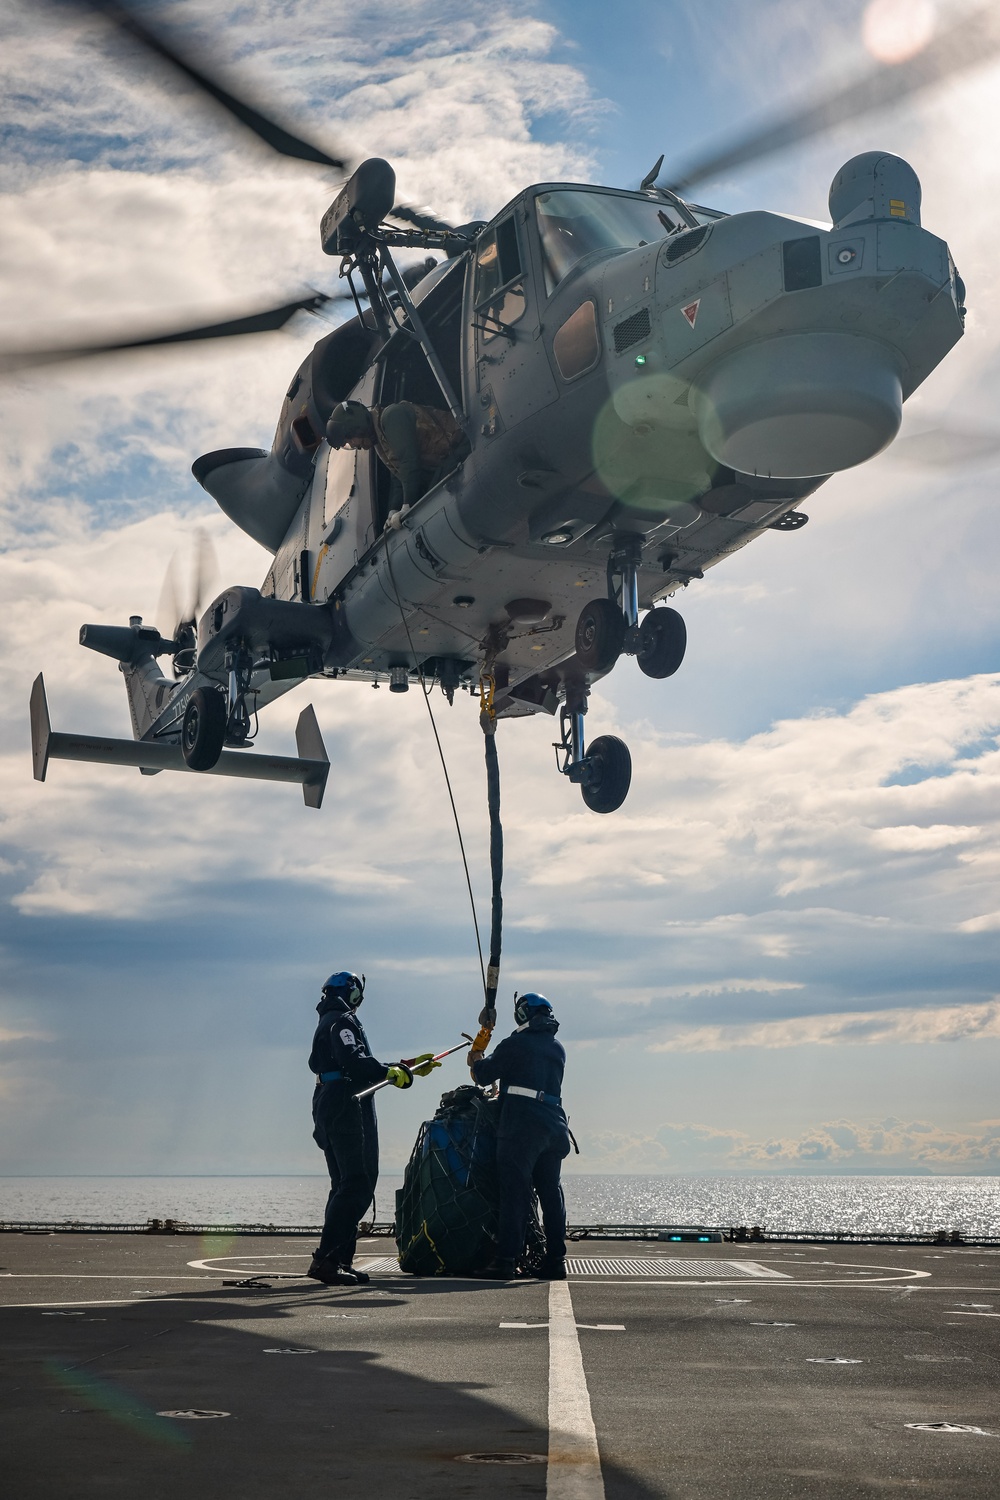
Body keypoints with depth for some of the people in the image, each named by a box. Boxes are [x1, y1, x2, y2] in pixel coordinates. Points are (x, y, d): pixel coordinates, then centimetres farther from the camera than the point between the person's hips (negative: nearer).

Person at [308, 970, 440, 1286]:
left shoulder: (329, 1022, 25)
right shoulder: (342, 1021, -6)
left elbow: (363, 1068, 30)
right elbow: (355, 1062, -24)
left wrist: (407, 1067, 31)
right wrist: (392, 1071, -17)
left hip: (331, 1110, 11)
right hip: (347, 1109, -11)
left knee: (345, 1186, 12)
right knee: (357, 1185, -13)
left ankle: (339, 1260, 11)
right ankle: (326, 1259, -19)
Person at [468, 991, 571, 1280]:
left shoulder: (515, 1044, -5)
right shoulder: (558, 1049, 16)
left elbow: (482, 1075, 0)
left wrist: (476, 1054, 23)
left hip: (521, 1127, -6)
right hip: (555, 1127, 6)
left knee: (515, 1192, -6)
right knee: (551, 1193, 10)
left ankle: (506, 1260, -8)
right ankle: (556, 1260, 11)